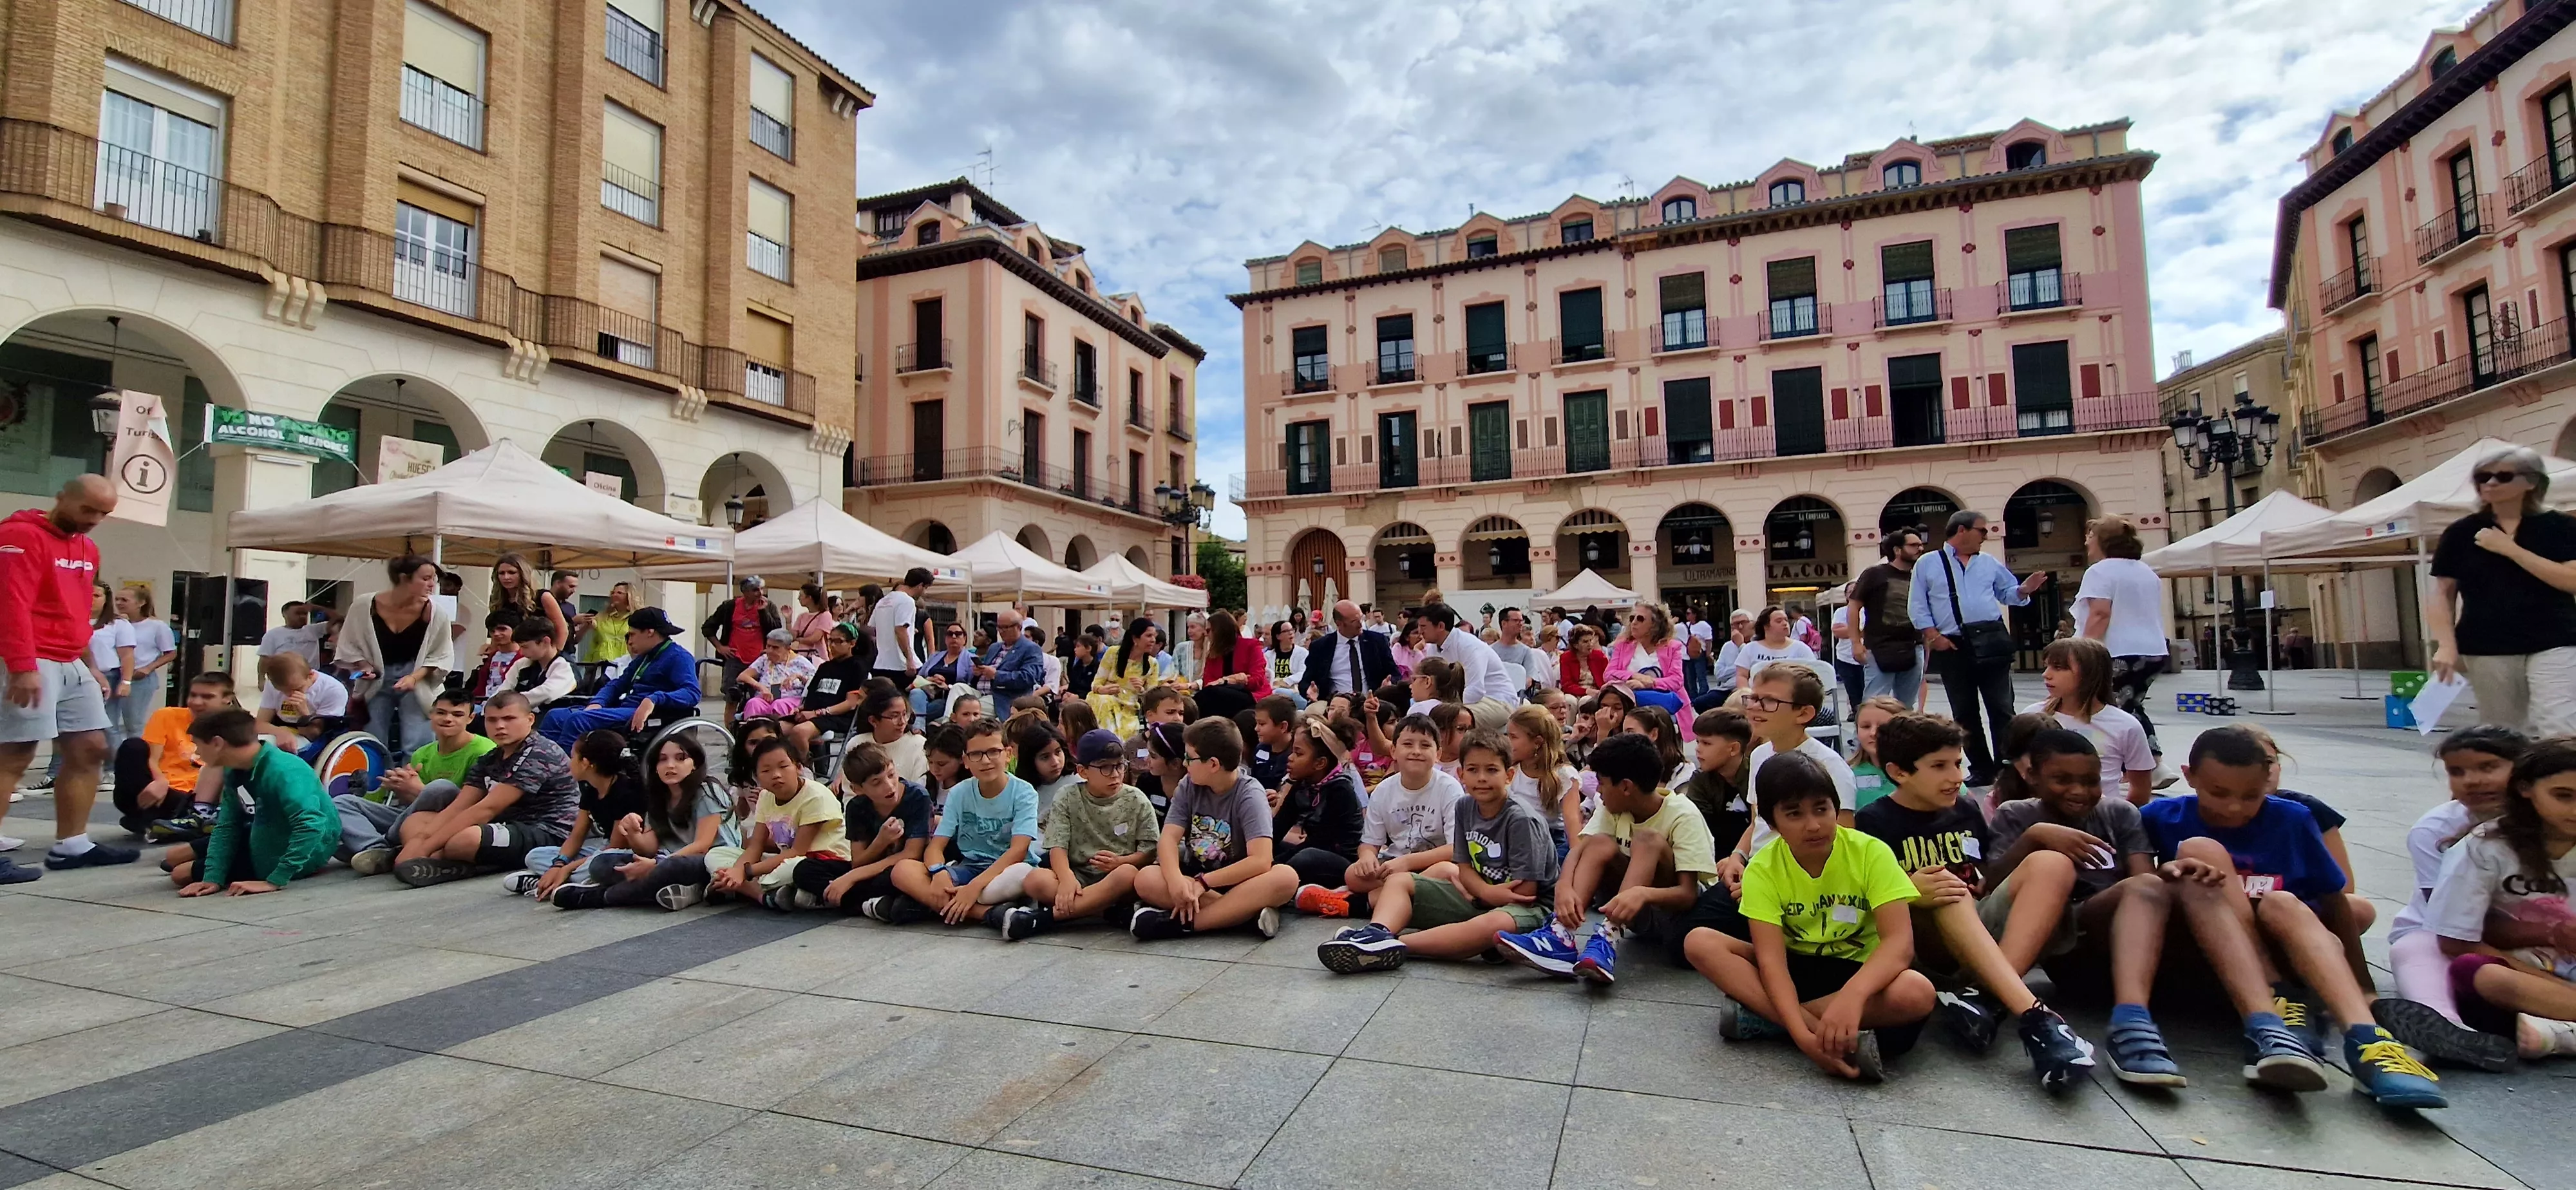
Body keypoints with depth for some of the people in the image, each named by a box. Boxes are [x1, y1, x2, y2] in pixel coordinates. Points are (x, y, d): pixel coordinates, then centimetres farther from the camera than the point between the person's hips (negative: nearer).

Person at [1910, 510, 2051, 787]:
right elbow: (1917, 605, 3)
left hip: (1992, 640, 2)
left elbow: (2007, 593, 17)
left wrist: (2024, 589, -4)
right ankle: (1981, 770, 17)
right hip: (1952, 646, -2)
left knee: (2001, 707, -2)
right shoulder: (1928, 564, 5)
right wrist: (1933, 635, -6)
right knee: (1964, 712, 6)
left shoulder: (1989, 562, 14)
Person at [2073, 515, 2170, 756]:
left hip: (2120, 655, -9)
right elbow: (2148, 615, 26)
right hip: (2153, 652, 9)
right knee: (2129, 709, 19)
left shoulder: (2101, 571, -9)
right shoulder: (2147, 572, 19)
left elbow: (2100, 614, -19)